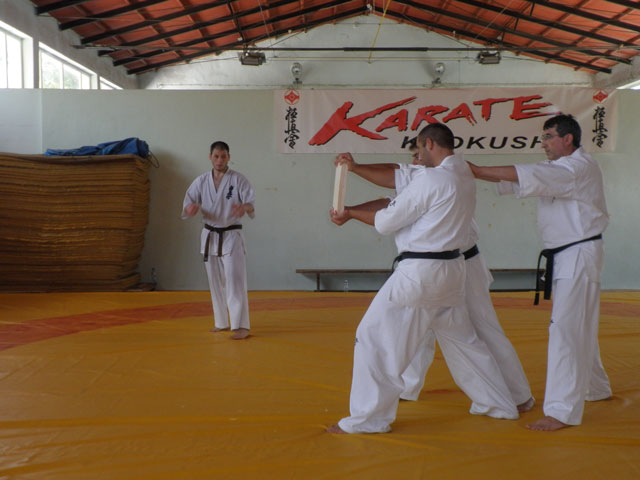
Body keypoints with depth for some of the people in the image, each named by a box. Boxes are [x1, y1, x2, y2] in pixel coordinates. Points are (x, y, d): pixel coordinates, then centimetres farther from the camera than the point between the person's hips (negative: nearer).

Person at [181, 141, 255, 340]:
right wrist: (190, 208, -29)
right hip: (209, 237, 4)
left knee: (235, 281, -13)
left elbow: (251, 202, -16)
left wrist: (245, 207, -41)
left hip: (231, 236, -4)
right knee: (215, 282, 12)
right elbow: (188, 203, -3)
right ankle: (222, 322, 26)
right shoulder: (201, 181, 2)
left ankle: (241, 326, -11)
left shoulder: (238, 179, -7)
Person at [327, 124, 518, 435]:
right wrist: (350, 213, 10)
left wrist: (350, 212, 7)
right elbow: (396, 202, 11)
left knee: (375, 336, 0)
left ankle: (368, 418, 5)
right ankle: (499, 404, 35)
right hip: (451, 271, 9)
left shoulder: (431, 180, -16)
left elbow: (386, 222, -10)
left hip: (419, 273, -9)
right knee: (463, 339, 23)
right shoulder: (464, 177, 12)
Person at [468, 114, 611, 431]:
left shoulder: (579, 167, -17)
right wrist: (476, 172, -10)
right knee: (577, 328, 21)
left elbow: (529, 176, -30)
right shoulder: (557, 167, 14)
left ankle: (562, 410, -10)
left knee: (567, 330, -13)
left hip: (580, 256, -10)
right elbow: (515, 179, 4)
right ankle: (595, 387, 40)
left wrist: (477, 170, -27)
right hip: (563, 257, 10)